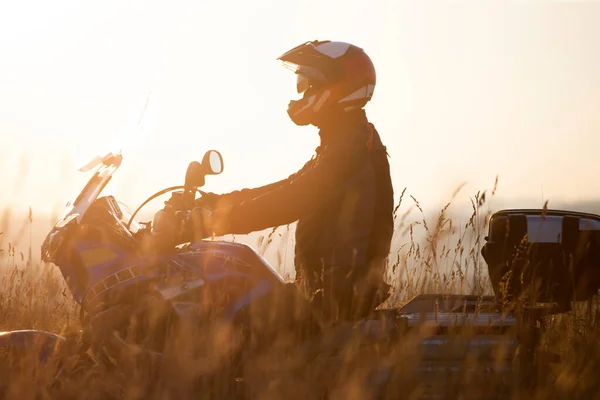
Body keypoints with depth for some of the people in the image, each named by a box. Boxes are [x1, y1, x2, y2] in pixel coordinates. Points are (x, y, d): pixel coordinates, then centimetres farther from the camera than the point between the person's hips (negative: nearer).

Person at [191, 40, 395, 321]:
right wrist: (219, 201, 14)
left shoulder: (352, 147, -16)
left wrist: (223, 219, -24)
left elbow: (296, 200, -24)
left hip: (338, 291, -10)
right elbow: (292, 189, 21)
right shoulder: (342, 142, 19)